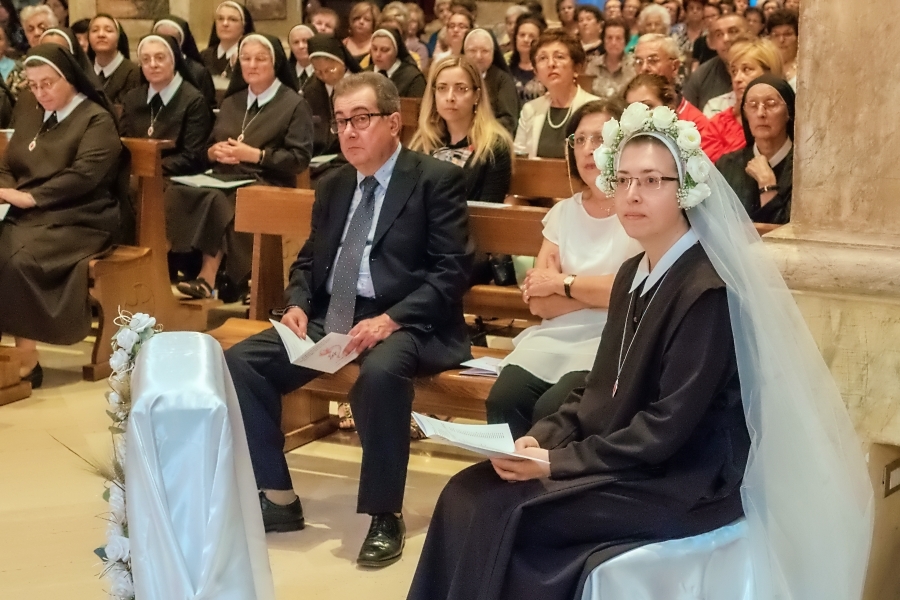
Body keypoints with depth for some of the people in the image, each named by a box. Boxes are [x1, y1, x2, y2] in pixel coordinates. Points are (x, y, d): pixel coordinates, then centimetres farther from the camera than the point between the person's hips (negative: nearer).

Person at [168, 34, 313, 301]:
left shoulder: (295, 104, 4)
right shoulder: (231, 102, 24)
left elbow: (300, 159, -6)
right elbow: (208, 148, 25)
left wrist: (254, 155, -14)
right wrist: (214, 152, 0)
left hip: (267, 186, -5)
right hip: (224, 180, 6)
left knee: (218, 203, -38)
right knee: (177, 193, -28)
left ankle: (209, 277, -30)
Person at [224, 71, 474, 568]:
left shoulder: (437, 179, -4)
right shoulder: (333, 185, 16)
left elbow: (452, 271, -12)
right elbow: (309, 259, 23)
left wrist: (391, 319, -24)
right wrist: (297, 304, -1)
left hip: (406, 323, -6)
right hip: (330, 317, 7)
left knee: (380, 372, -39)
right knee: (240, 362, -13)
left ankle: (385, 516, -22)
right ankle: (277, 497, -2)